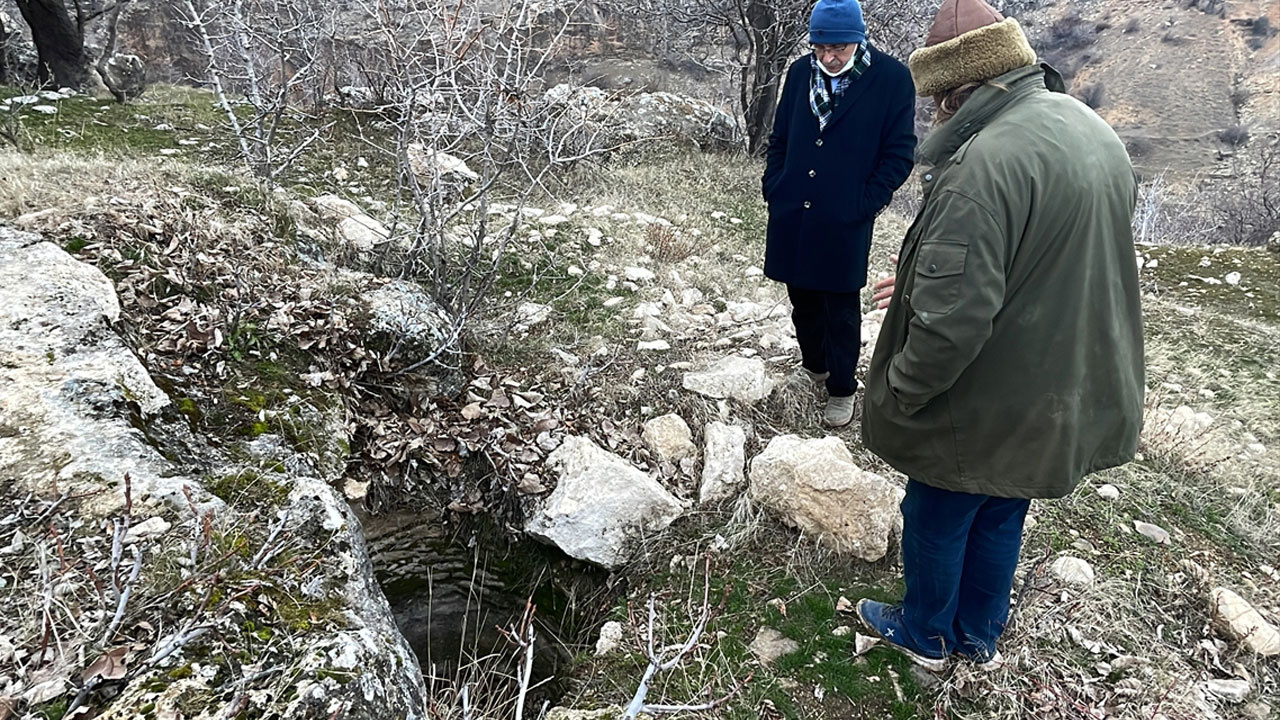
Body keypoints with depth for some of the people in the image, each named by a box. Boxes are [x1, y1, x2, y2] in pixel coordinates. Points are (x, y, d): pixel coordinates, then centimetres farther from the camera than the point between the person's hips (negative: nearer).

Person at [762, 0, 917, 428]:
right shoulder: (800, 72, 5)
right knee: (802, 300, 16)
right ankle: (814, 365, 39)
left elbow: (899, 154, -5)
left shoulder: (891, 78, -7)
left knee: (841, 310, 6)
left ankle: (841, 388, 23)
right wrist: (773, 185, 4)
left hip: (844, 222, -4)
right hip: (792, 215, 4)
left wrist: (864, 204, -11)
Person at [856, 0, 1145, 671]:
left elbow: (951, 319, -33)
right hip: (1067, 399, 8)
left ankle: (926, 635, 41)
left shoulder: (985, 163, -30)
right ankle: (980, 635, 47)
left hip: (984, 407, -8)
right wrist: (920, 279, 11)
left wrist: (897, 397, -16)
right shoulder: (1094, 132, 2)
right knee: (1000, 517, 26)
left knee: (936, 520, 17)